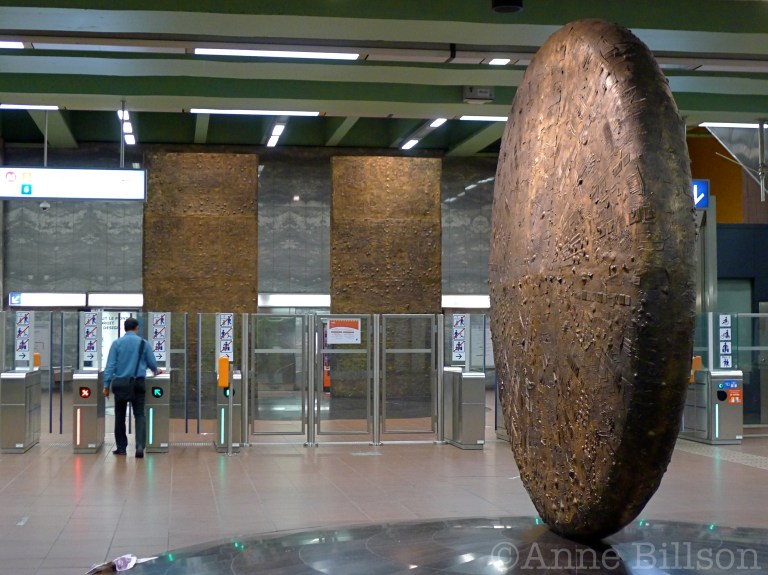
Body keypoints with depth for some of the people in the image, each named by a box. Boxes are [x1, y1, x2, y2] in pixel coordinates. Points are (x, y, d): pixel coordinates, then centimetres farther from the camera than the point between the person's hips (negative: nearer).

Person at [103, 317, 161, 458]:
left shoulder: (117, 343, 0)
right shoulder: (143, 343, 1)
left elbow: (110, 365, -4)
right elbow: (152, 362, 8)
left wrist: (106, 385, -3)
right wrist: (156, 371, 30)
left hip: (120, 383, 0)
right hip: (137, 383, 0)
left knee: (120, 416, 11)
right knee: (139, 414, 2)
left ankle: (121, 447, 15)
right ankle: (140, 445, -15)